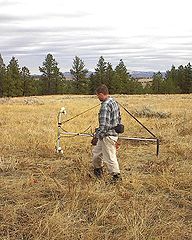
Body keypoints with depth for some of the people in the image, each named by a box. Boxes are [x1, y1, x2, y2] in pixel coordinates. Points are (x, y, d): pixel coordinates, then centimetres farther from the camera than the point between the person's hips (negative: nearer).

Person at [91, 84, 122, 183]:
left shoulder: (105, 106, -23)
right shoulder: (114, 102, 8)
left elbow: (103, 125, -26)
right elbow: (119, 118, 16)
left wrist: (96, 137, -20)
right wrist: (117, 129, 26)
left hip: (108, 135, -10)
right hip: (114, 133, 10)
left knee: (109, 156, 2)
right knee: (96, 151, 22)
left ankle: (116, 175, 15)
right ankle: (98, 169, 38)